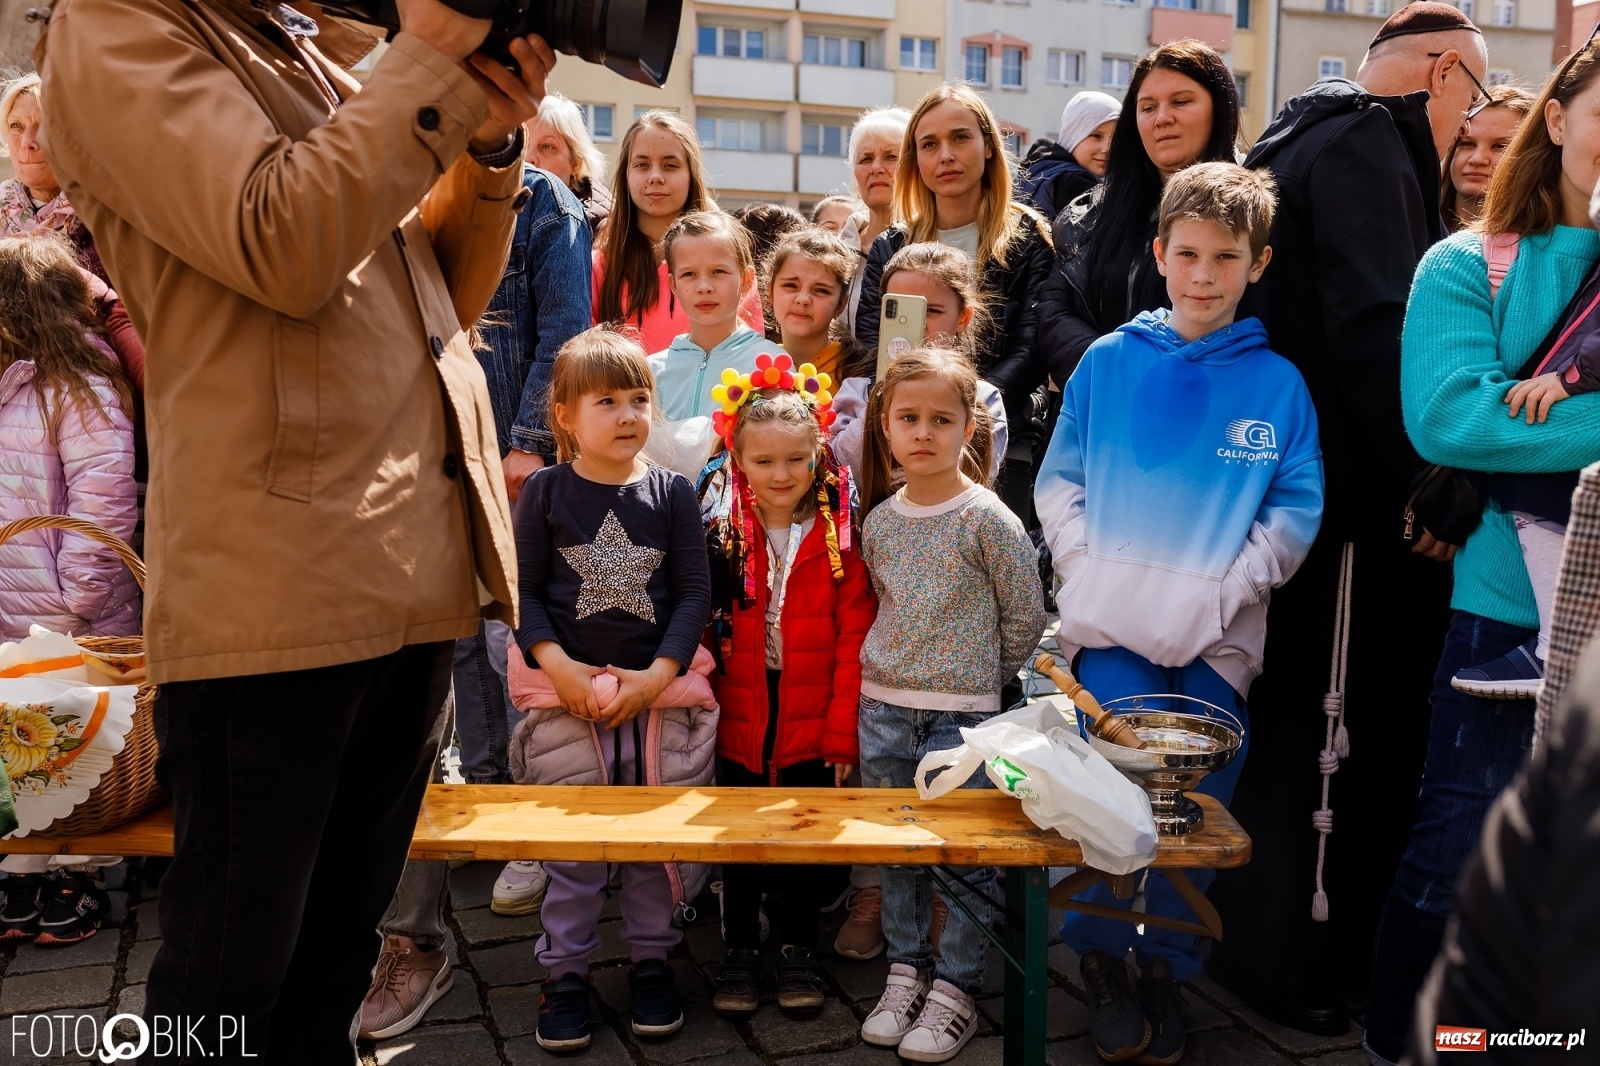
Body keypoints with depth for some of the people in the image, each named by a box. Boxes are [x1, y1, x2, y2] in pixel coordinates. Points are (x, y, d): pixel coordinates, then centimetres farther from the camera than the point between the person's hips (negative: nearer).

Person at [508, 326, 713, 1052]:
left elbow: (694, 593, 0)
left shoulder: (672, 493, 2)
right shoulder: (544, 492, 0)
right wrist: (559, 667, -14)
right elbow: (523, 590, -1)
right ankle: (565, 973, 22)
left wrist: (658, 675, -11)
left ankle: (651, 962, 26)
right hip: (566, 692, -1)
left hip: (660, 689, 1)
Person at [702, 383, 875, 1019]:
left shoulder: (840, 539, -6)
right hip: (739, 719, 1)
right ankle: (740, 949, 28)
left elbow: (853, 642, -7)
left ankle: (799, 949, 28)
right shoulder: (724, 538, -2)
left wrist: (843, 730, -9)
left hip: (813, 723, -1)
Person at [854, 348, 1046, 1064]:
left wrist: (979, 682, 3)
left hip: (962, 714, -4)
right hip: (882, 708, 5)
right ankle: (905, 971, 28)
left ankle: (955, 988, 17)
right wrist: (908, 665, 8)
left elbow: (1025, 617, -4)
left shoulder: (988, 519, -10)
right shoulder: (880, 519, 4)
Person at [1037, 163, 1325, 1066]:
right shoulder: (1107, 363, 5)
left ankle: (1168, 966, 27)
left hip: (1220, 638, 1)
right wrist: (1091, 571, -7)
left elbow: (1295, 514, 2)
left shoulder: (1278, 383, 4)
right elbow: (1060, 483, 7)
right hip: (1111, 626, 0)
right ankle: (1102, 957, 18)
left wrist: (1220, 594, -10)